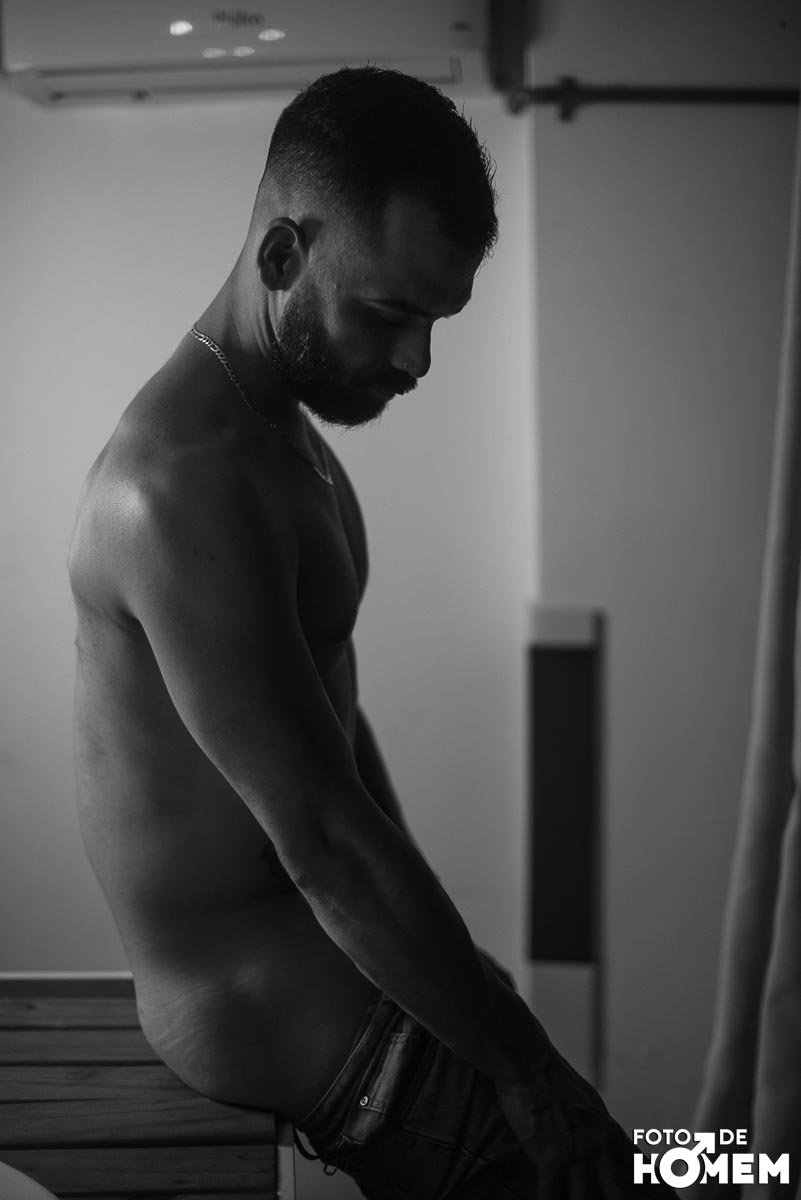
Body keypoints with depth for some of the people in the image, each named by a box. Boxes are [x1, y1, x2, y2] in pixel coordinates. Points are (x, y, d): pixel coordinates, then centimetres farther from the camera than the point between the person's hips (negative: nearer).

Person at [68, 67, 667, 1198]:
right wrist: (527, 1072, -19)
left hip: (291, 948, 10)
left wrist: (444, 948, 10)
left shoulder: (286, 436, 8)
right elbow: (323, 841, -26)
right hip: (265, 1014, -9)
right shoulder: (185, 485, -26)